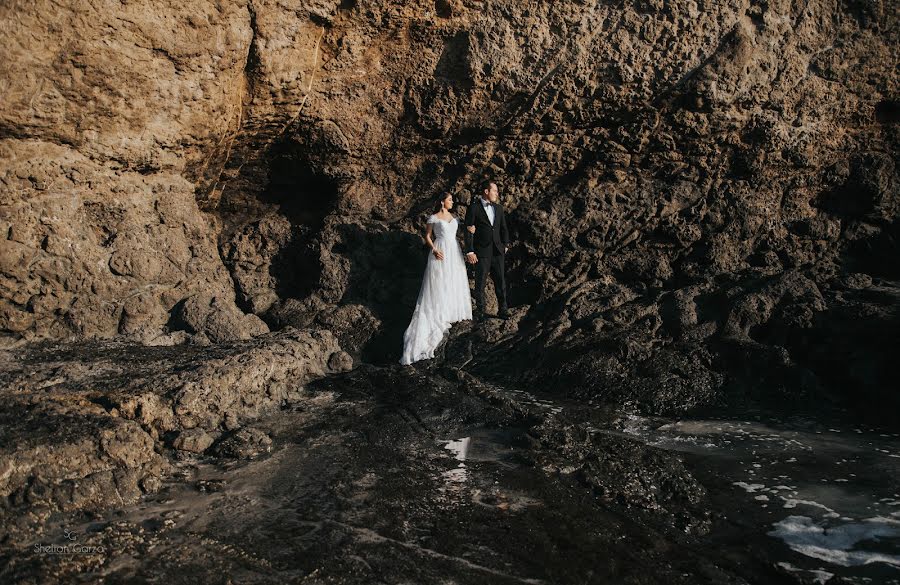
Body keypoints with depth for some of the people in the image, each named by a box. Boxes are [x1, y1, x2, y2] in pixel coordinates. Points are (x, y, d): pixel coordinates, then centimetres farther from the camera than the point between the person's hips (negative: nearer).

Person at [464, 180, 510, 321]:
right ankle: (480, 312, 15)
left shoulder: (498, 208, 11)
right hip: (482, 252, -4)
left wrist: (505, 245, 7)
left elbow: (504, 228, 17)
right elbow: (469, 231, -8)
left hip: (498, 251, 4)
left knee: (501, 281, 6)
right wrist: (470, 252, -12)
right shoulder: (474, 208, -5)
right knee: (480, 283, 4)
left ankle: (503, 310, 15)